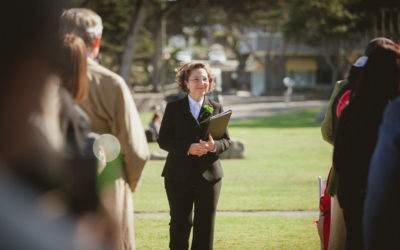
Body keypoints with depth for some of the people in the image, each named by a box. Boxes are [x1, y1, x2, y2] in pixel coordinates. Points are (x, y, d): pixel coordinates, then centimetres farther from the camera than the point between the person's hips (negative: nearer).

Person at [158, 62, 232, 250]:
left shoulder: (216, 109, 9)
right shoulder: (173, 108, 3)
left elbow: (226, 140, 8)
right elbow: (163, 141, -2)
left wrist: (214, 145, -16)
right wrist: (188, 148, -18)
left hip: (208, 175, 1)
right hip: (179, 176, -1)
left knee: (205, 226, 0)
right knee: (180, 224, 4)